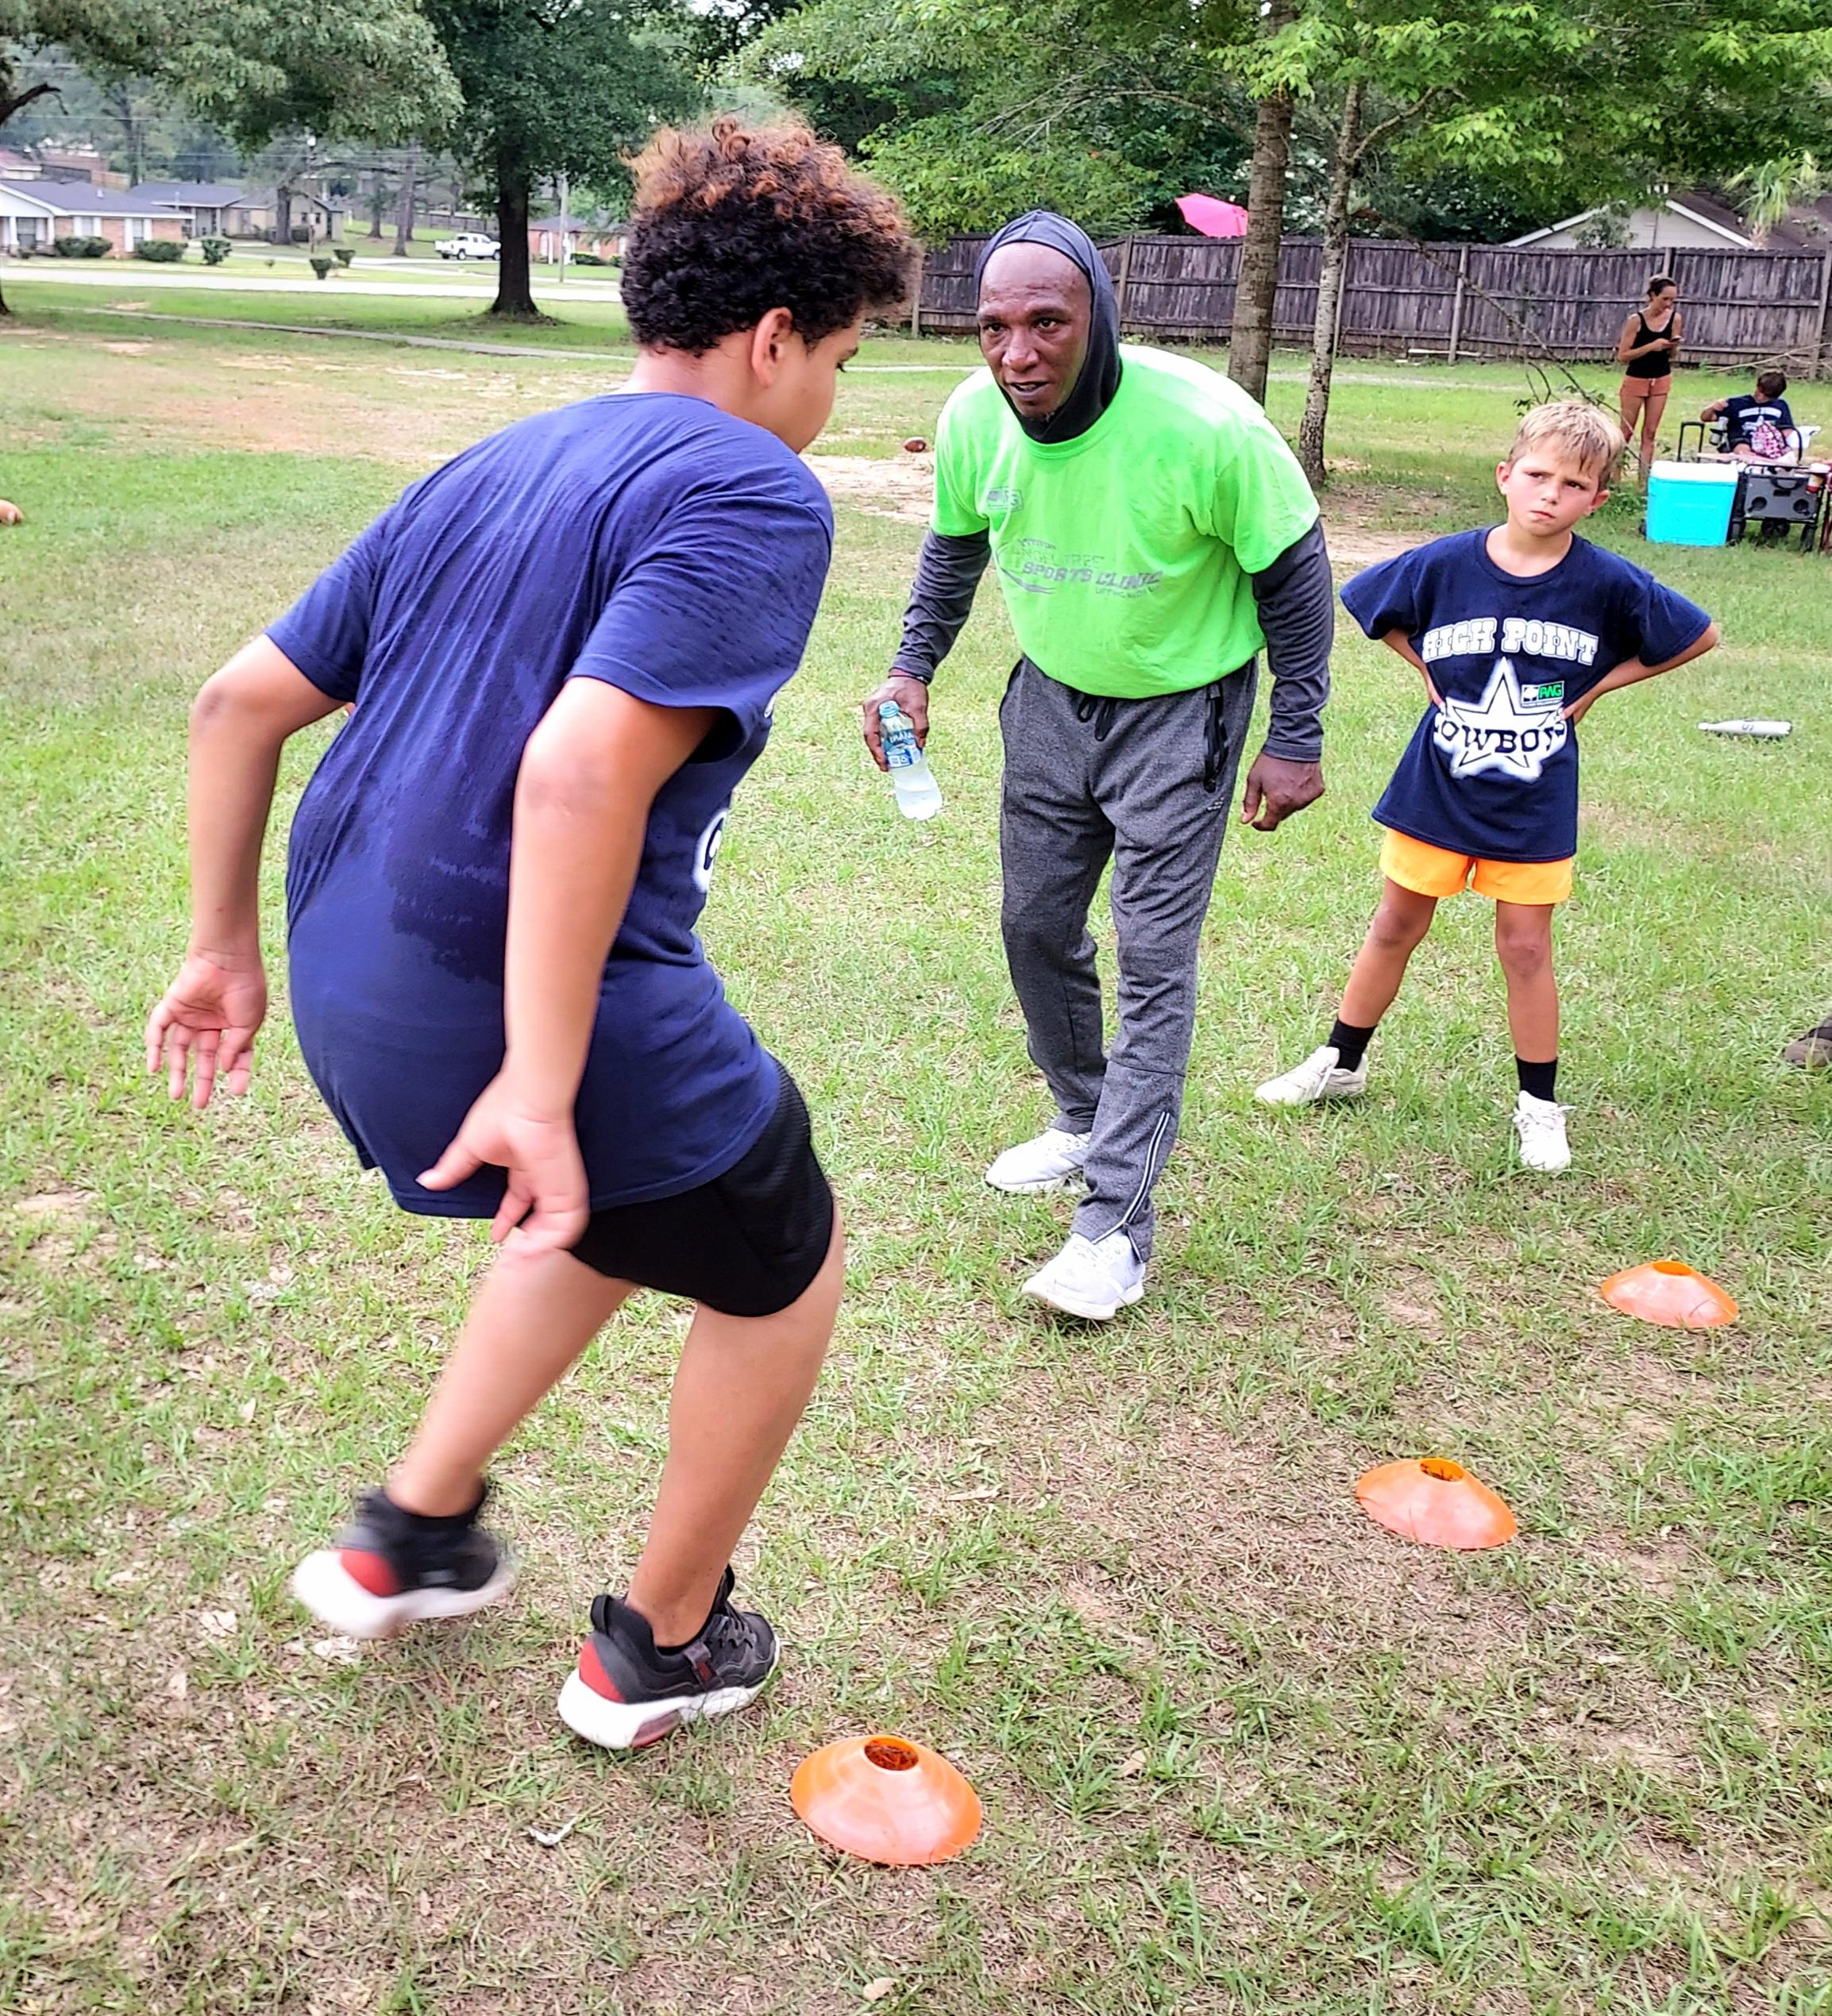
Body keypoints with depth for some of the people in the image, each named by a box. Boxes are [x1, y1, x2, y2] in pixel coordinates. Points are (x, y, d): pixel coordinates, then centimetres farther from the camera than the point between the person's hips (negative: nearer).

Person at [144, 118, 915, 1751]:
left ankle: (408, 1538, 40)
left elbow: (241, 701, 14)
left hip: (351, 993, 8)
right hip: (546, 1015, -8)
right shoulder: (751, 493, -12)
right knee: (783, 1261, 20)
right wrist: (542, 1087, -26)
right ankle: (659, 1650, 36)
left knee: (629, 1213, 35)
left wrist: (226, 948, 22)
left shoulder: (488, 473, 14)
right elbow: (582, 770, -28)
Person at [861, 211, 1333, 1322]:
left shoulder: (1206, 426, -30)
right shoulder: (974, 416, -16)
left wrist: (1296, 741, -14)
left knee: (1155, 958, -7)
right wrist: (914, 666, -4)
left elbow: (1293, 572, -15)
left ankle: (1115, 1226, -3)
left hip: (1181, 709, -5)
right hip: (1052, 696, 5)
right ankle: (1087, 1122, 38)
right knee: (1037, 924, 14)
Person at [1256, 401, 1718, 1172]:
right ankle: (1341, 1063, 30)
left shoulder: (1607, 584, -13)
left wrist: (1596, 686, -2)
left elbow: (1699, 635, 2)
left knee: (1525, 949, 5)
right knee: (1396, 928, 13)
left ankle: (1540, 1106, 21)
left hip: (1534, 800, -1)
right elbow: (1362, 603, 6)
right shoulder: (1445, 564, -12)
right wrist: (1427, 668, -1)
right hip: (1436, 786, 1)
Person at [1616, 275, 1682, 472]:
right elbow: (1622, 356, -16)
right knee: (1626, 432, 3)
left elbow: (1672, 356, 7)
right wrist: (1651, 346, -24)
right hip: (1636, 380, -4)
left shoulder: (1674, 319, -3)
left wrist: (1674, 347, -16)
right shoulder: (1636, 320, -15)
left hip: (1661, 380, 4)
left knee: (1650, 433, 6)